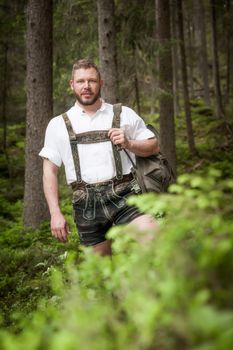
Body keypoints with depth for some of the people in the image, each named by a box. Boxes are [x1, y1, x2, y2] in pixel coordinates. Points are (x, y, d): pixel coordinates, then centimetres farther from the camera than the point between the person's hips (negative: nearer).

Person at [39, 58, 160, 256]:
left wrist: (128, 144, -6)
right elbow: (50, 171, 9)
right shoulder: (58, 125, 11)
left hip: (124, 195, -1)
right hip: (87, 203, 1)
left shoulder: (124, 114, 11)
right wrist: (55, 213, 1)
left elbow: (154, 146, 14)